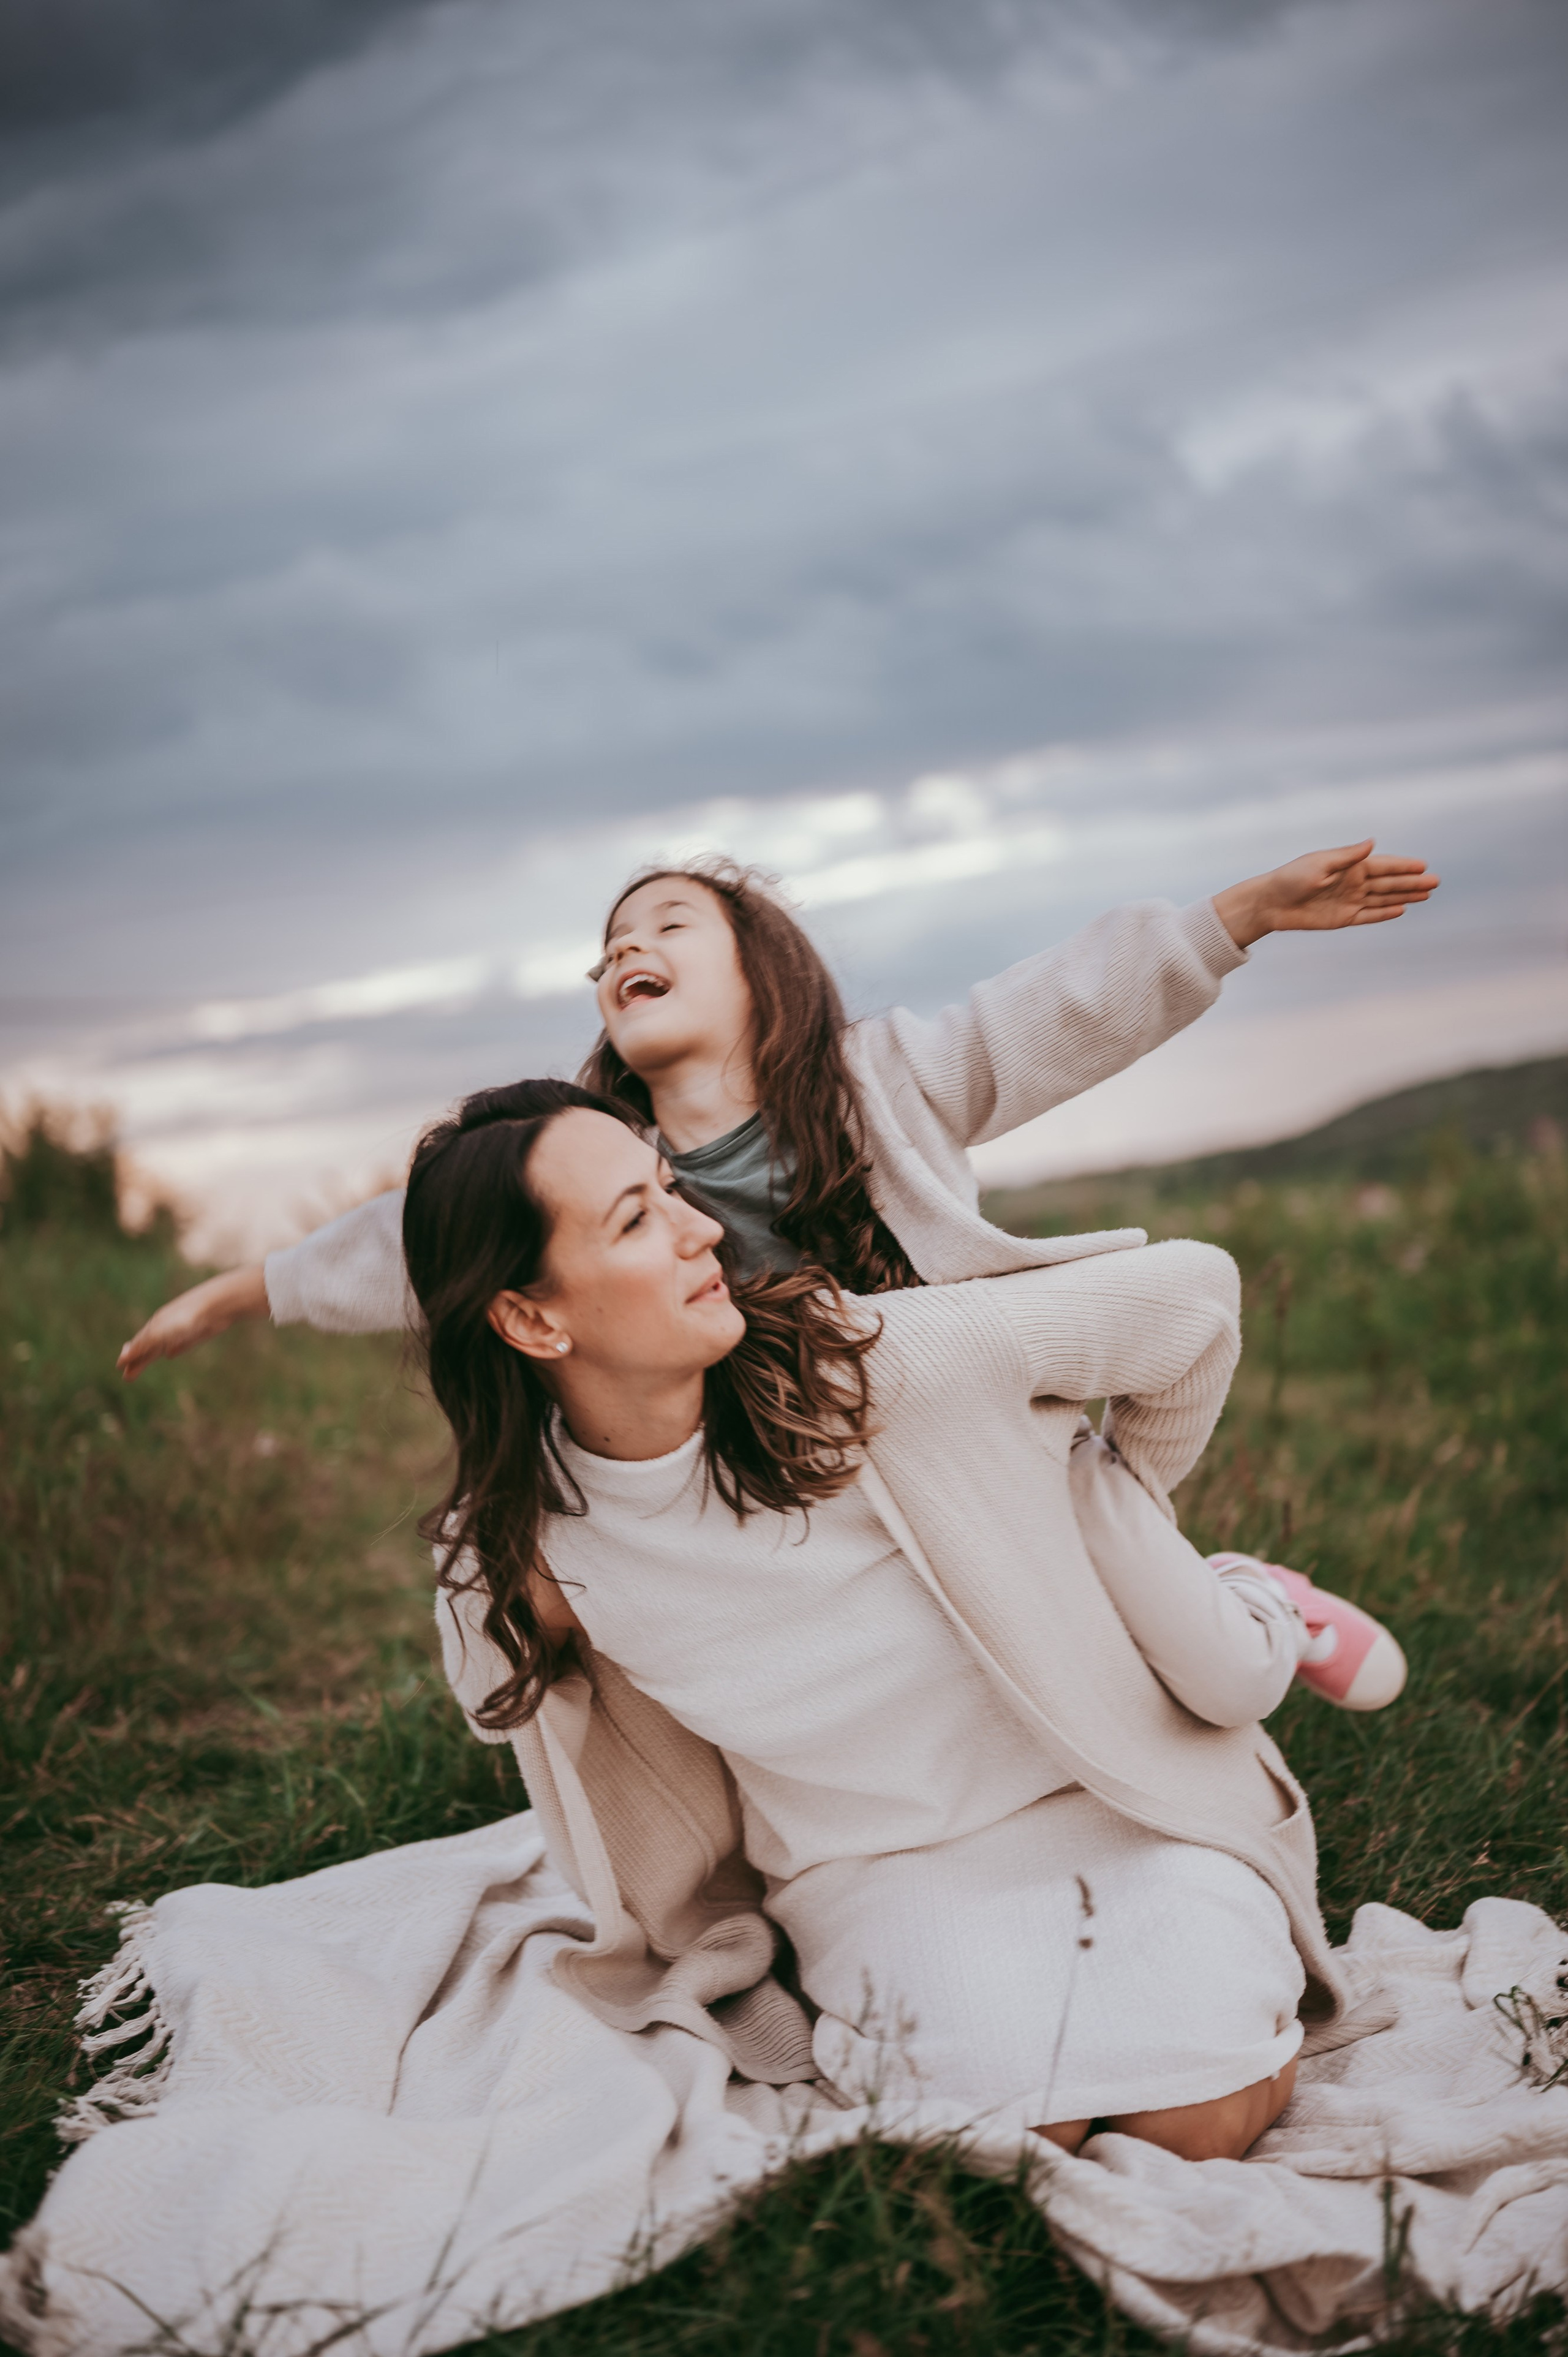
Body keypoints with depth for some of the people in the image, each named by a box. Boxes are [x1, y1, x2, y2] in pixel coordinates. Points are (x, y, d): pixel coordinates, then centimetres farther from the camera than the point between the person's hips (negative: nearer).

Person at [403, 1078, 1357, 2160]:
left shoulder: (875, 1361, -23)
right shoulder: (513, 1555, -17)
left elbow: (1193, 1293, -10)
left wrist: (1118, 1512, 9)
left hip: (1123, 1792, 0)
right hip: (882, 1865, 0)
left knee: (1203, 2116, -21)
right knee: (1014, 2106, -27)